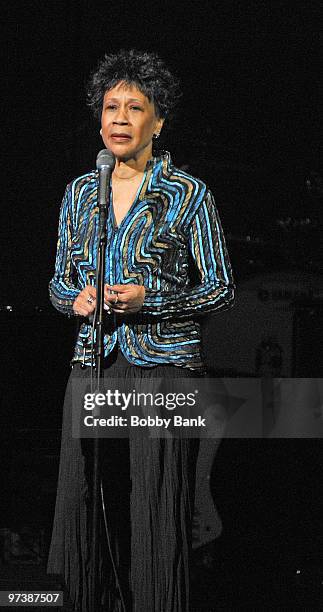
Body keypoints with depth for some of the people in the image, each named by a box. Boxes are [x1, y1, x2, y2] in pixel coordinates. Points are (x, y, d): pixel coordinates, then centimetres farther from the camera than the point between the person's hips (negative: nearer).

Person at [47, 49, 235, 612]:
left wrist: (148, 297, -13)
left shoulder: (189, 196, 0)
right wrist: (76, 298, -5)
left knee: (155, 512, -6)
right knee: (84, 503, 0)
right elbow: (59, 282, 19)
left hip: (164, 364, -4)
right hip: (94, 366, 4)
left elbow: (221, 288, 1)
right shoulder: (80, 192, 12)